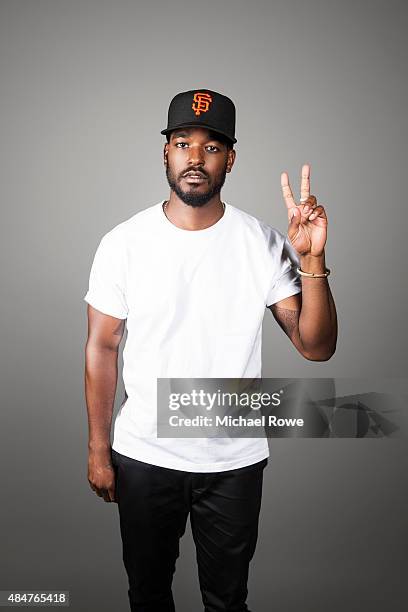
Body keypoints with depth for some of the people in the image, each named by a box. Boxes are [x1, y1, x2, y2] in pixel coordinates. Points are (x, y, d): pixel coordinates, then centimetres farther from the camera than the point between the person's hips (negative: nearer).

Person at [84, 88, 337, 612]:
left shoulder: (263, 244, -11)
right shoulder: (123, 243, -10)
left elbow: (316, 347, -12)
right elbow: (102, 347, -2)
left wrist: (312, 261, -28)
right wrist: (98, 450, 0)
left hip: (234, 460, 0)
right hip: (143, 455, 0)